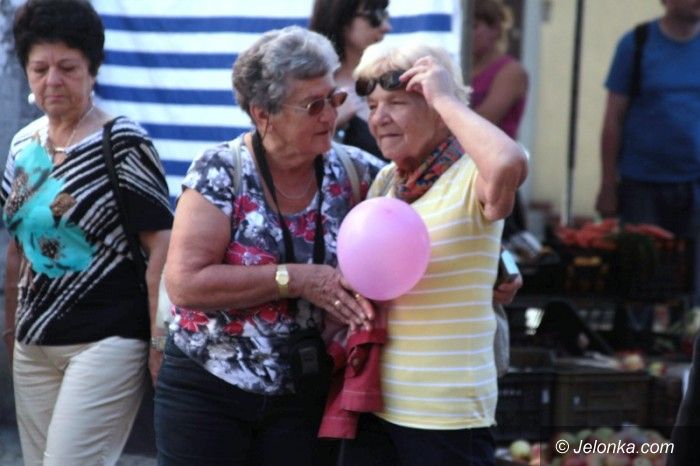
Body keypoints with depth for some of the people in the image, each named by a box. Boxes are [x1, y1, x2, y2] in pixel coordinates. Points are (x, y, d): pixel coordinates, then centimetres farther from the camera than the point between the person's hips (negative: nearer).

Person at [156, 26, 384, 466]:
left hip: (302, 397, 3)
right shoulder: (221, 172, -11)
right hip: (207, 391, -3)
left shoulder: (353, 172, -1)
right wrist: (296, 279, -22)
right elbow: (185, 283, -19)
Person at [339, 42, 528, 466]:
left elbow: (510, 164, -38)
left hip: (446, 415, -7)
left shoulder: (470, 180, -13)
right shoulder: (384, 182, 9)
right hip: (372, 403, 7)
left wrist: (445, 98, -25)